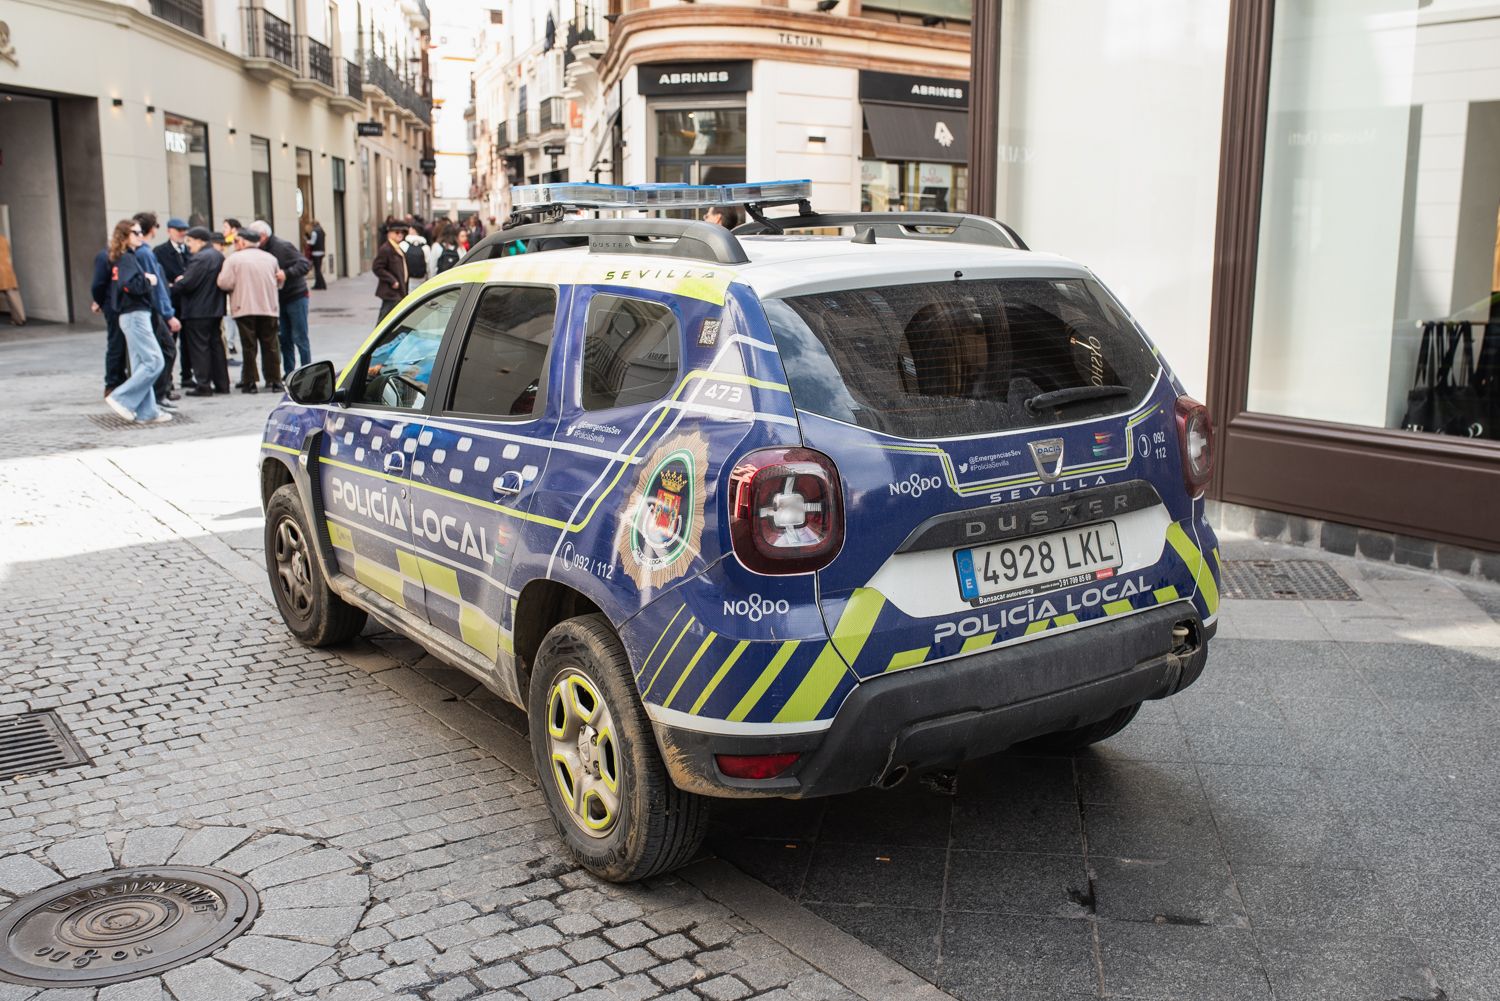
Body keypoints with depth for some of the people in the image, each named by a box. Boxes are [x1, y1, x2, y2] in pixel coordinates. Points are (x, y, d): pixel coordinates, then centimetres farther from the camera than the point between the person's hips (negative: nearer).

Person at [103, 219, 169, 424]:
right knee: (154, 361, -11)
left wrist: (146, 279, -2)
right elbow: (132, 285, -25)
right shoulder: (127, 258, -11)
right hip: (135, 315, -10)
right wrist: (148, 281, -9)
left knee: (141, 364, 9)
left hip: (133, 315, 10)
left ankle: (147, 411, 11)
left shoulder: (126, 258, 17)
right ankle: (121, 398, -8)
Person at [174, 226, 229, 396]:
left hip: (197, 312, -8)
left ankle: (204, 385, -2)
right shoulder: (219, 256, 9)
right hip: (216, 309, 8)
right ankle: (222, 383, 15)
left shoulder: (199, 258, -18)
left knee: (199, 348, -2)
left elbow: (186, 284, -21)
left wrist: (178, 283, 1)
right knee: (216, 345, 12)